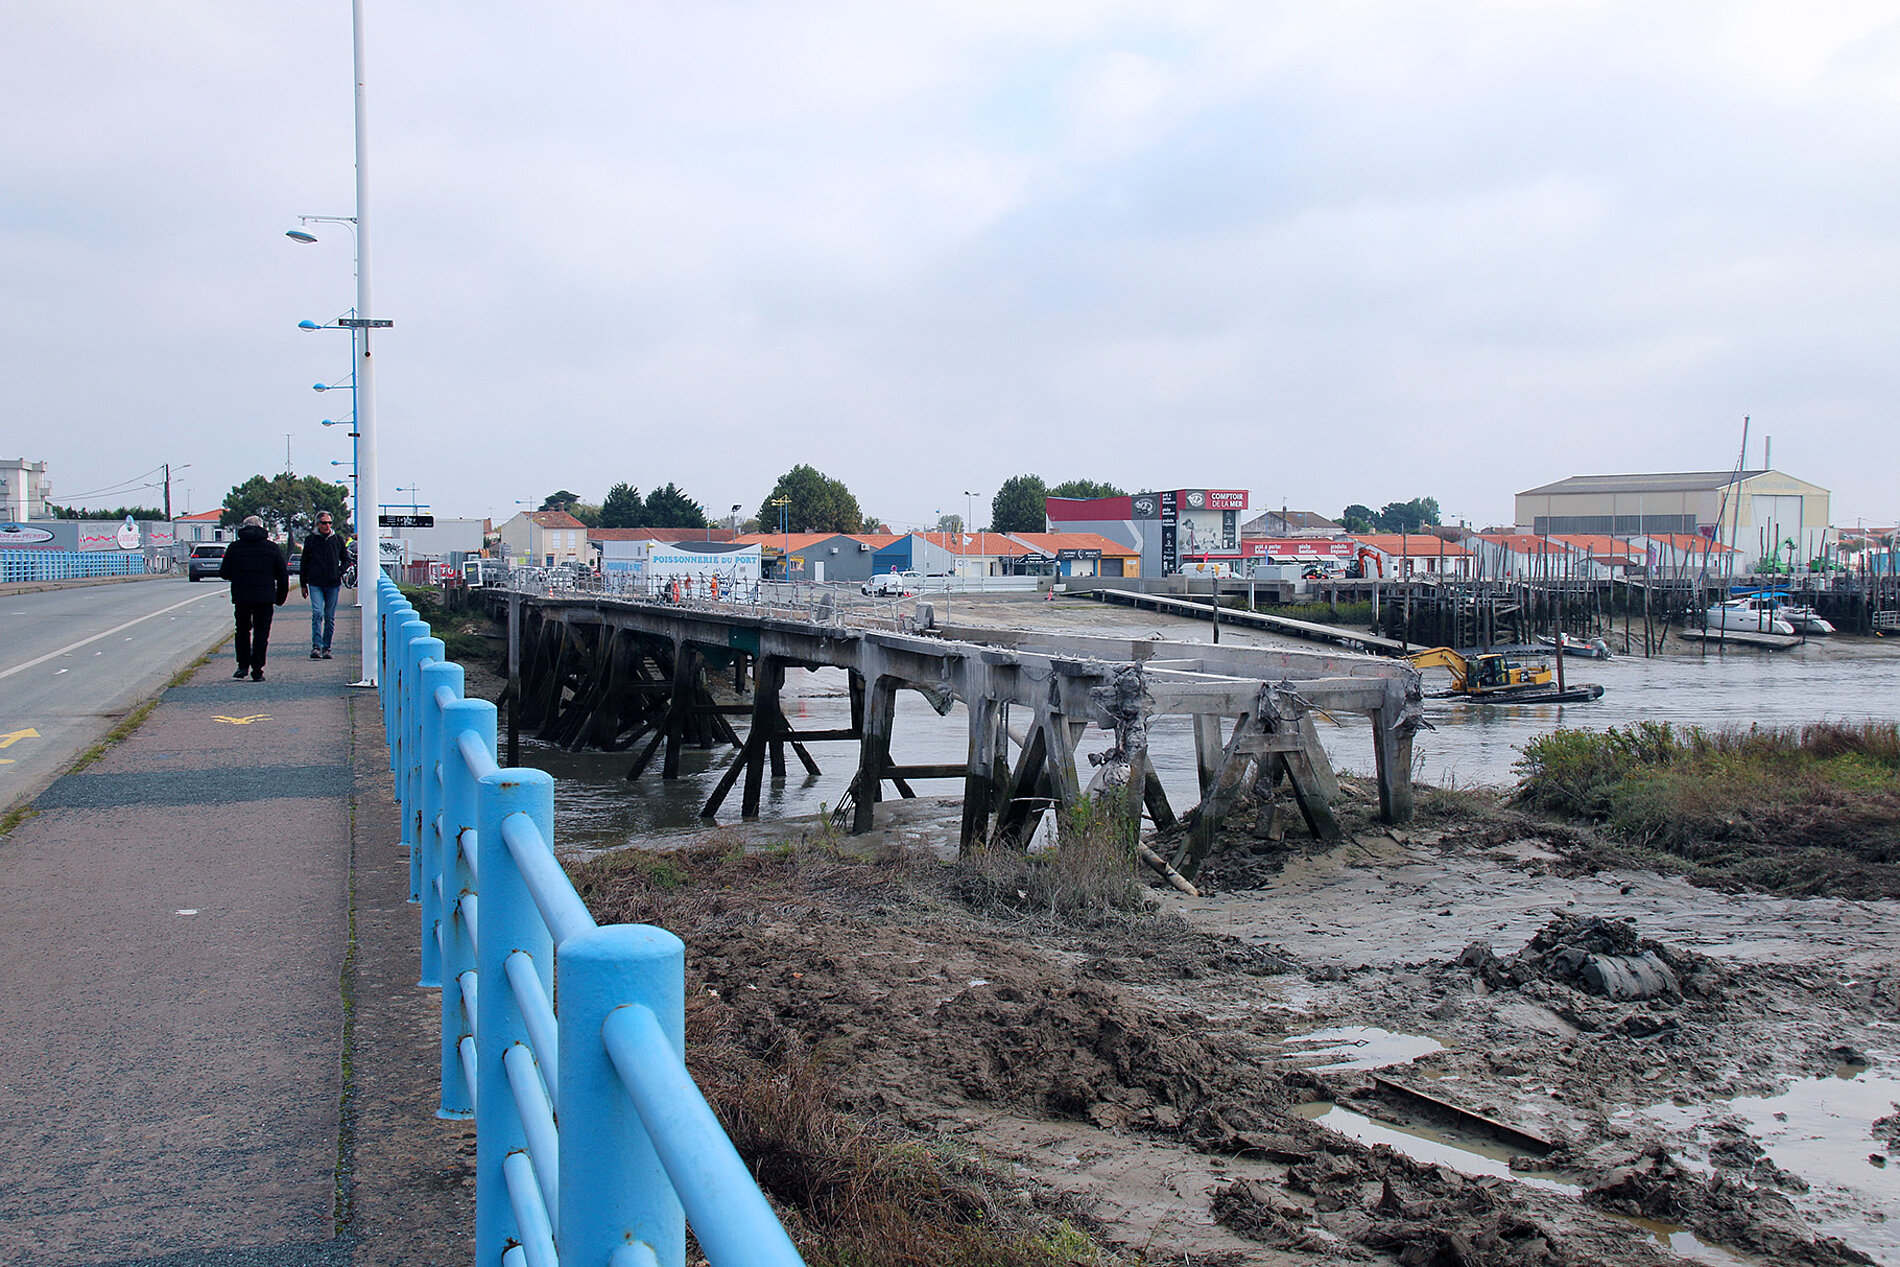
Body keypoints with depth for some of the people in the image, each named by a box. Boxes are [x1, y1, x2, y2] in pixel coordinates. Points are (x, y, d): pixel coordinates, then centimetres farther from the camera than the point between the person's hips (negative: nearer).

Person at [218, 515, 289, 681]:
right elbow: (283, 575, 3)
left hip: (241, 597, 1)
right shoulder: (272, 547, 2)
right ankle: (257, 671, 0)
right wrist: (281, 597, 12)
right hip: (265, 598, -1)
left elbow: (224, 573, 2)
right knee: (261, 633, 4)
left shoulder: (234, 547, 1)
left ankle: (243, 665, 11)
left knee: (242, 630, 18)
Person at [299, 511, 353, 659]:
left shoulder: (338, 540, 8)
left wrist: (339, 573, 0)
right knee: (317, 613, -16)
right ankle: (316, 646, -18)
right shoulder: (310, 540, 6)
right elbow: (304, 563, 11)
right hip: (315, 584, -2)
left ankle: (326, 648, 12)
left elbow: (346, 559, 17)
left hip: (333, 584, 2)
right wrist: (303, 584, 10)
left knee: (330, 618, 5)